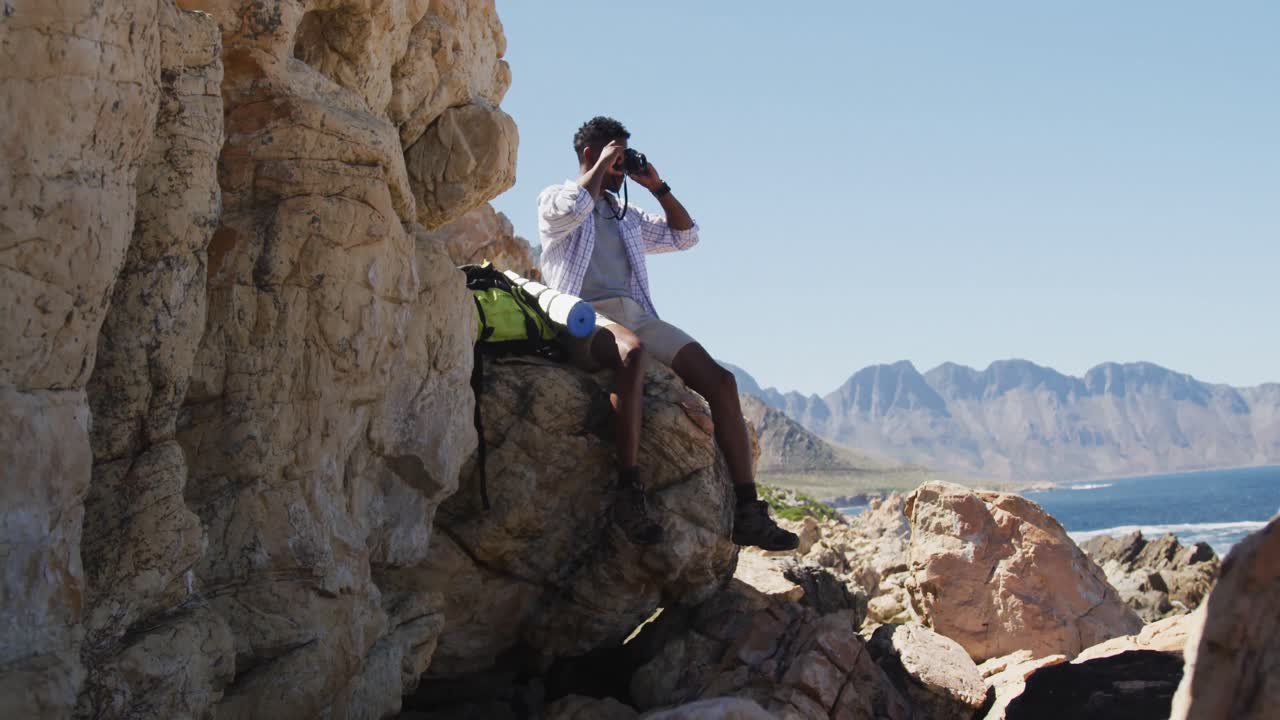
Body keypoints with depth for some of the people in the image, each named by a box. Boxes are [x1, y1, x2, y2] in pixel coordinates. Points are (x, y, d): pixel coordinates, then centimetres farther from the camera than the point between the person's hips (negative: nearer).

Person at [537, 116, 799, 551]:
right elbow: (574, 207, -11)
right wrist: (602, 166, 4)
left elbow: (684, 236, 32)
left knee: (719, 380, -15)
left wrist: (657, 186, 25)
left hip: (637, 315, 7)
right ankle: (629, 494, -46)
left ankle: (748, 513, -19)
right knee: (632, 351, -43)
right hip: (586, 317, -7)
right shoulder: (553, 200, 14)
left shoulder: (627, 218, 33)